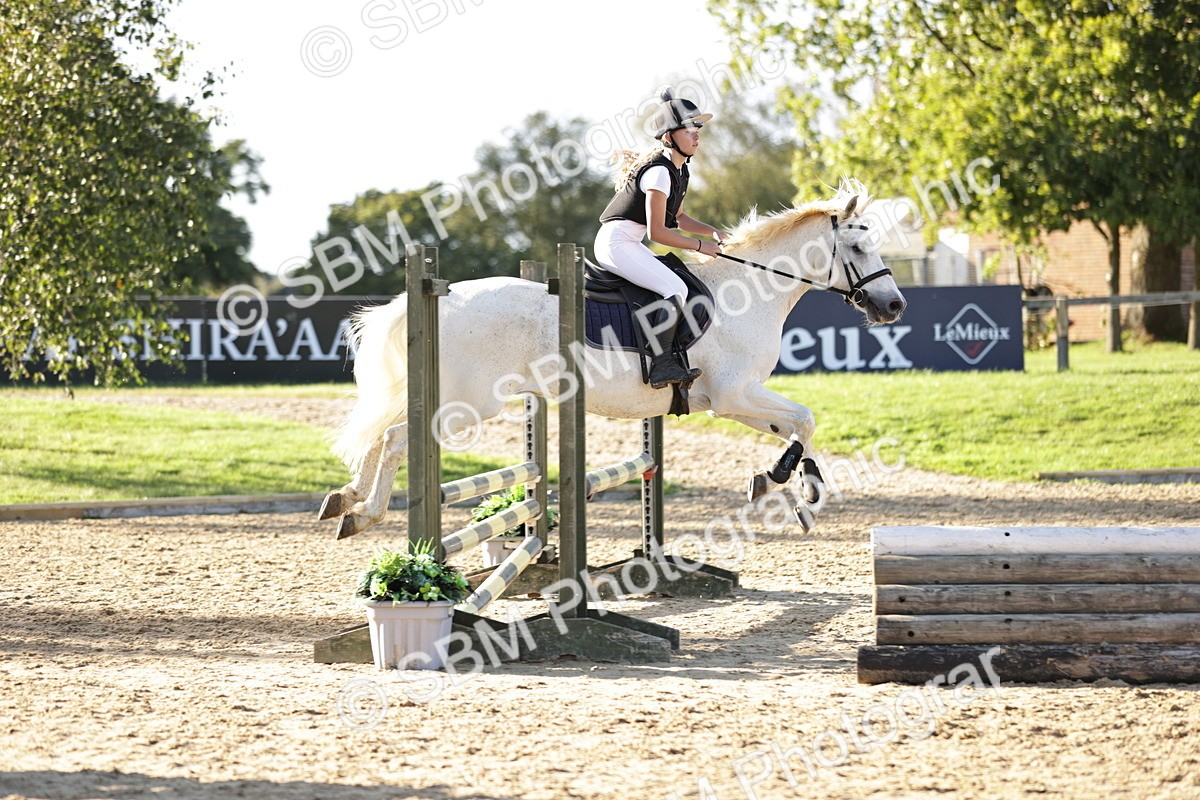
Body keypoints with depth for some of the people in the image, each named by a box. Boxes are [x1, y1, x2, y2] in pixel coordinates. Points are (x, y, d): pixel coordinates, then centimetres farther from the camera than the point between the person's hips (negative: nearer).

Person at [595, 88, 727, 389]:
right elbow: (657, 232, -20)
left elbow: (677, 218, 22)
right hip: (617, 242, -11)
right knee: (676, 289, -20)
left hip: (628, 244, 11)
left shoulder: (679, 170, 12)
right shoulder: (660, 172, -19)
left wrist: (711, 231, 7)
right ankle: (661, 364, -26)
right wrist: (700, 246, -13)